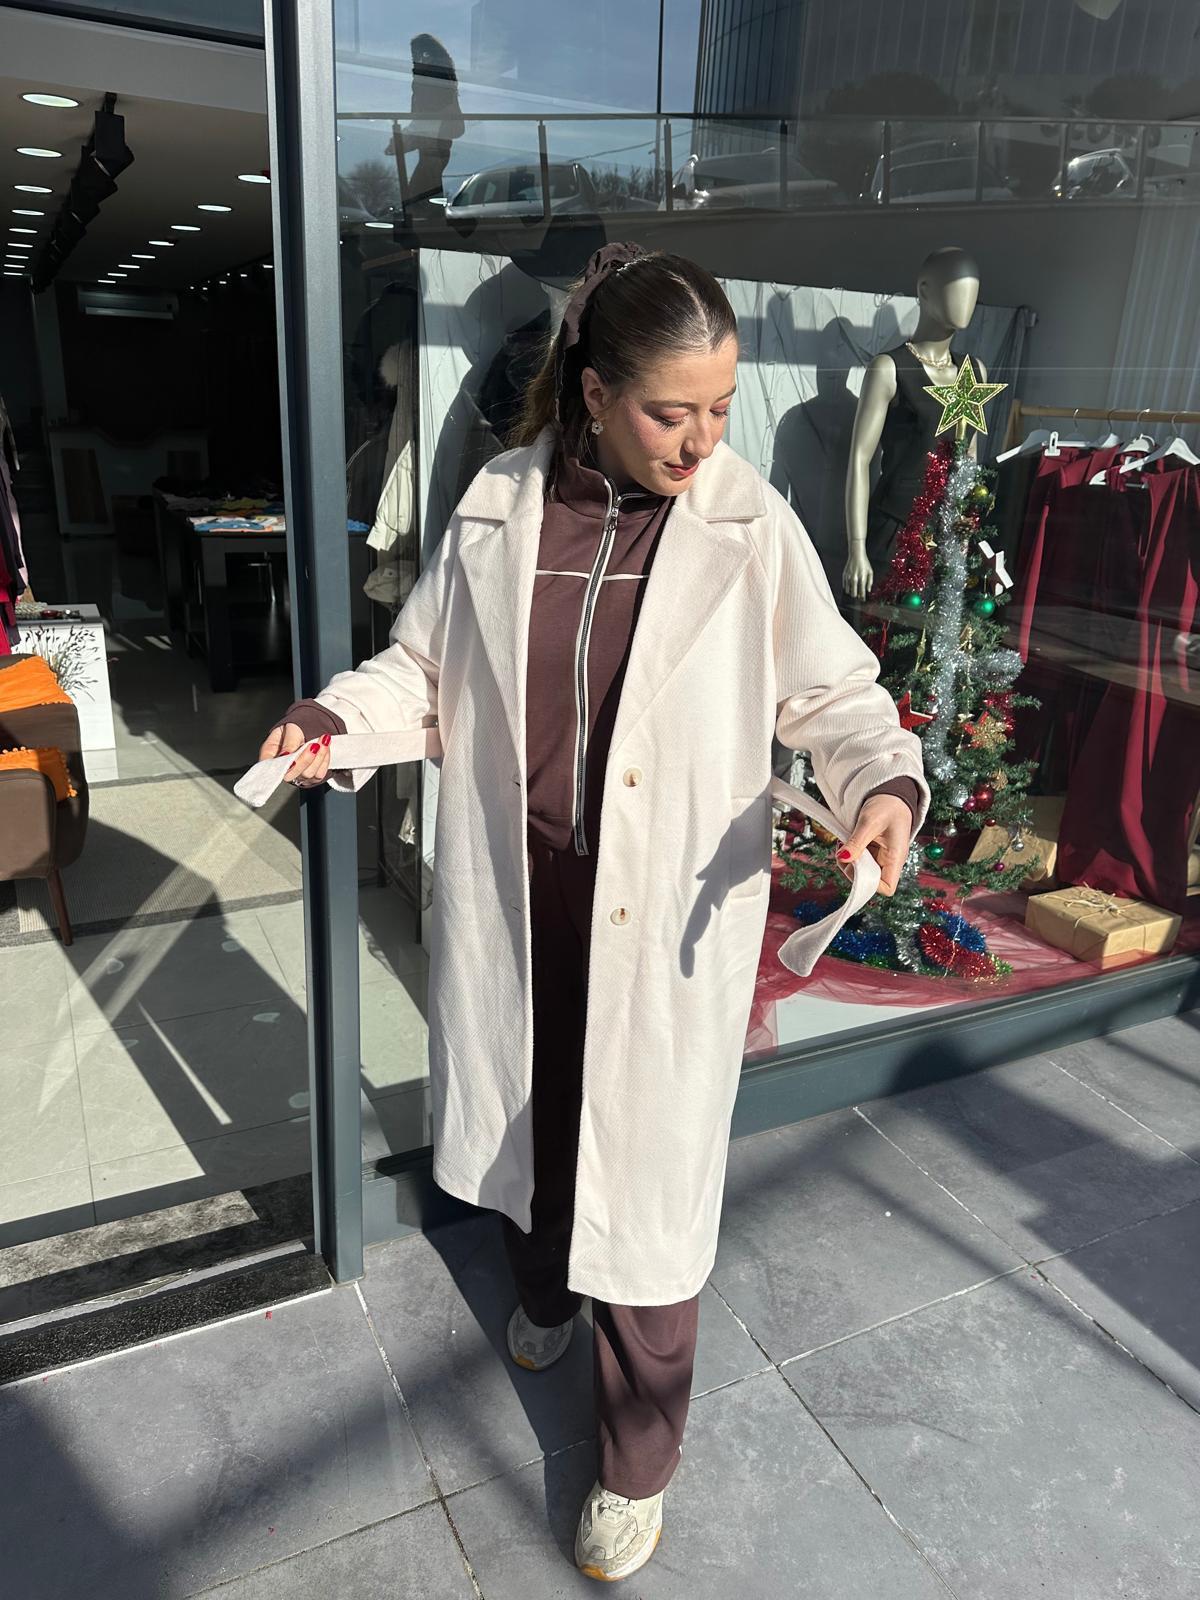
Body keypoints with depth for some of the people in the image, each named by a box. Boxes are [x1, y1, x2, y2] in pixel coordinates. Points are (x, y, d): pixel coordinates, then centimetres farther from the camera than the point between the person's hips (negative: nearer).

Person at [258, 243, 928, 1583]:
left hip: (664, 919, -2)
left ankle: (637, 1460, 35)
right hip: (512, 895, 3)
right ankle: (541, 1293, 58)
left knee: (648, 1172, 7)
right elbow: (427, 663, 8)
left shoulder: (751, 528, -8)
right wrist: (338, 716, -10)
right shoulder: (498, 508, -2)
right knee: (524, 1110, 24)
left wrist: (886, 782, -22)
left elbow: (835, 695, -3)